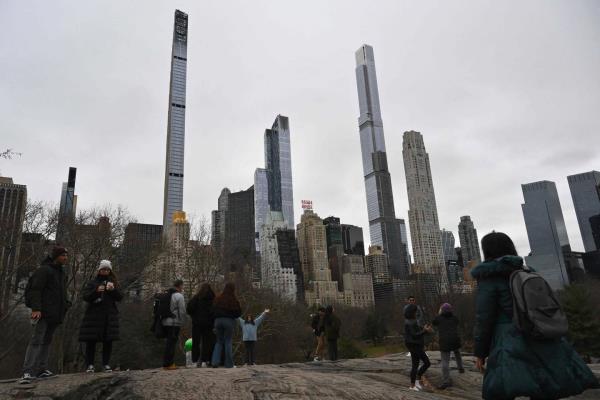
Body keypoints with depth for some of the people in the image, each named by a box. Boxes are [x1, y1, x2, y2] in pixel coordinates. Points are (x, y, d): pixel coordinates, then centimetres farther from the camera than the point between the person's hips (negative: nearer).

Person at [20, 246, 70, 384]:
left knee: (47, 340, 11)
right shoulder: (44, 270, -7)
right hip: (43, 313, -8)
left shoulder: (62, 273, 19)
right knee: (36, 340, -12)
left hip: (55, 315, 8)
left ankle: (41, 369, 16)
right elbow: (35, 290, -15)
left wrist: (65, 306, 16)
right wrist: (36, 308, -24)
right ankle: (28, 372, -14)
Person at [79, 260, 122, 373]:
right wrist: (96, 291, -20)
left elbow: (120, 297, 3)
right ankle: (90, 365, 5)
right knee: (91, 341, -4)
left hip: (109, 316, 1)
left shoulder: (114, 282, 14)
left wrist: (113, 290, -16)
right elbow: (86, 297, -2)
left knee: (108, 341, 0)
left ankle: (106, 364, 7)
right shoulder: (92, 283, 9)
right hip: (93, 316, -1)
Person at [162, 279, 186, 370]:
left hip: (166, 322, 8)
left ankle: (168, 362, 19)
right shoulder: (179, 296, -10)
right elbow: (182, 311, -12)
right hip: (174, 323, -8)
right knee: (171, 343, -4)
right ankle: (168, 364, -3)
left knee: (169, 343, 15)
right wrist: (182, 322, -3)